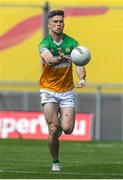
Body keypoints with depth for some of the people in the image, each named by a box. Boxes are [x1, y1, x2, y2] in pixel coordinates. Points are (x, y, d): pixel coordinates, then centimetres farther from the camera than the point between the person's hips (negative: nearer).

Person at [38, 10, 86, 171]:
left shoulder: (72, 43, -1)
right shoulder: (44, 44, -7)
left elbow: (79, 63, -12)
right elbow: (49, 60, -28)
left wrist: (82, 78, -33)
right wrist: (61, 58, -51)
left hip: (67, 91, 2)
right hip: (49, 90, -2)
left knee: (68, 129, -8)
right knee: (53, 129, -10)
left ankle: (61, 122, 29)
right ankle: (55, 162, 7)